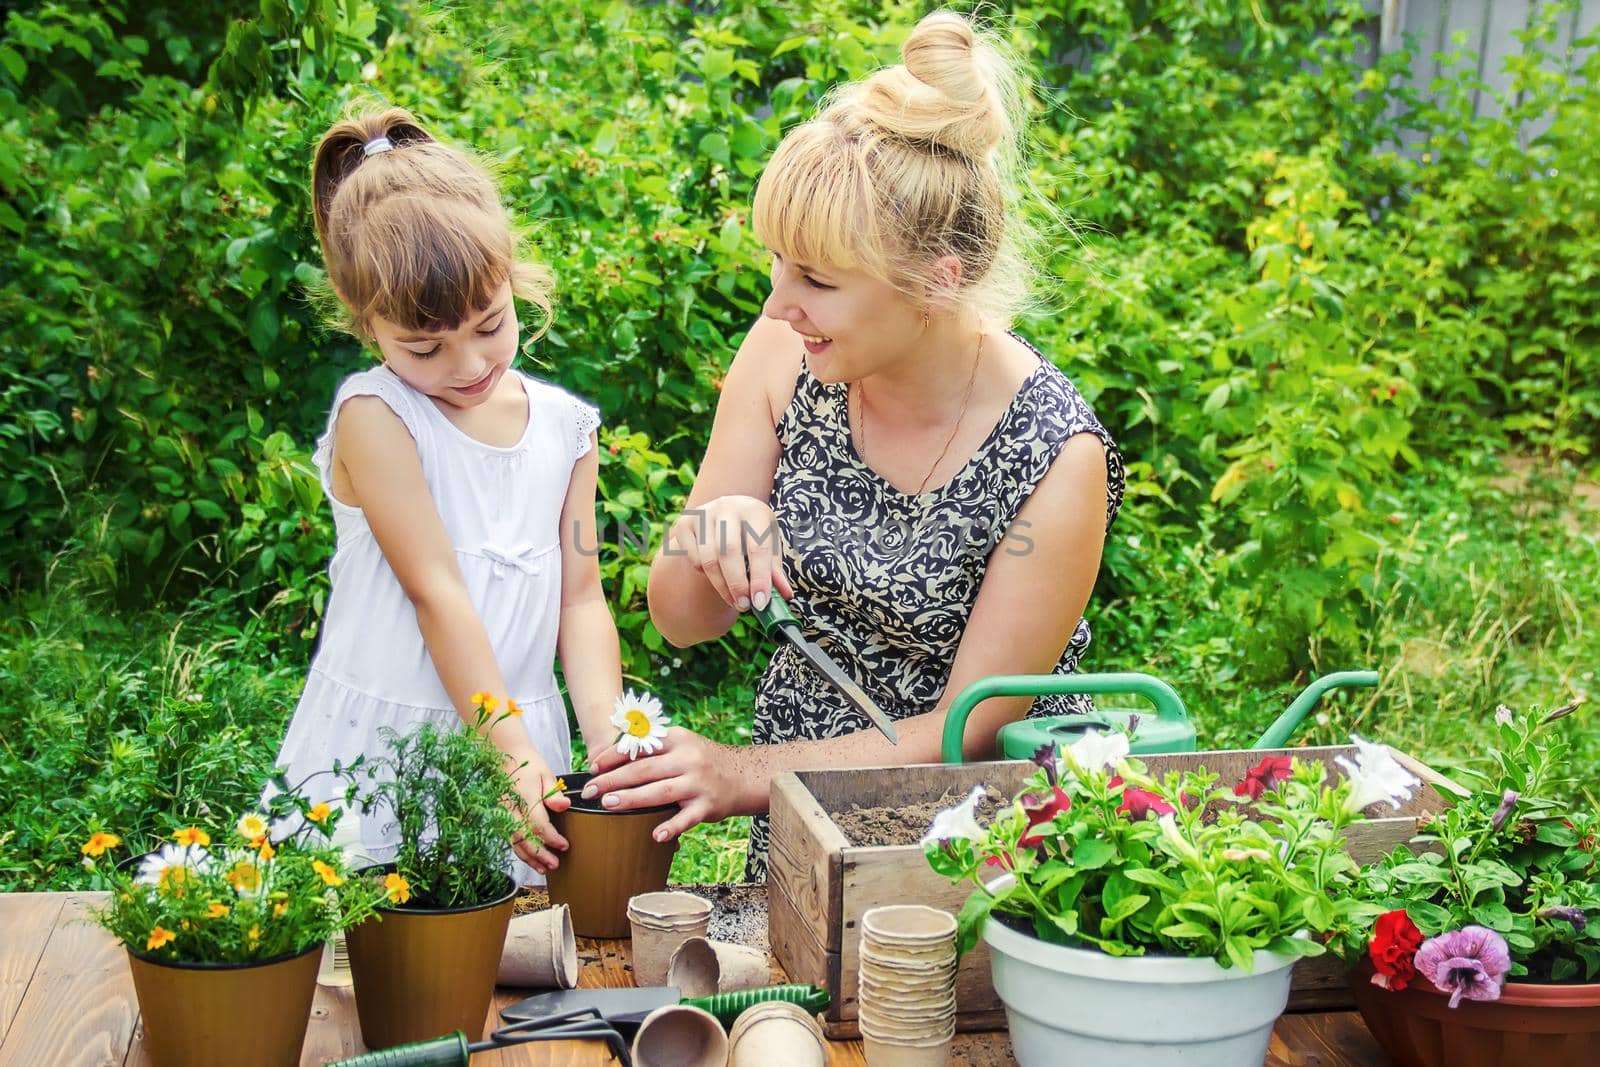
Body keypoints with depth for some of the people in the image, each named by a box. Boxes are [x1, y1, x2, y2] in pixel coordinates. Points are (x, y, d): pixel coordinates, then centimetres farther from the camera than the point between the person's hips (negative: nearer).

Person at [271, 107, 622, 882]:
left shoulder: (565, 426, 6)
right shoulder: (374, 417, -9)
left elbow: (581, 597, 5)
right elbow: (436, 593, -15)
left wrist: (610, 739, -9)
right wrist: (511, 751, -20)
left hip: (522, 738, 4)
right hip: (378, 758, -4)